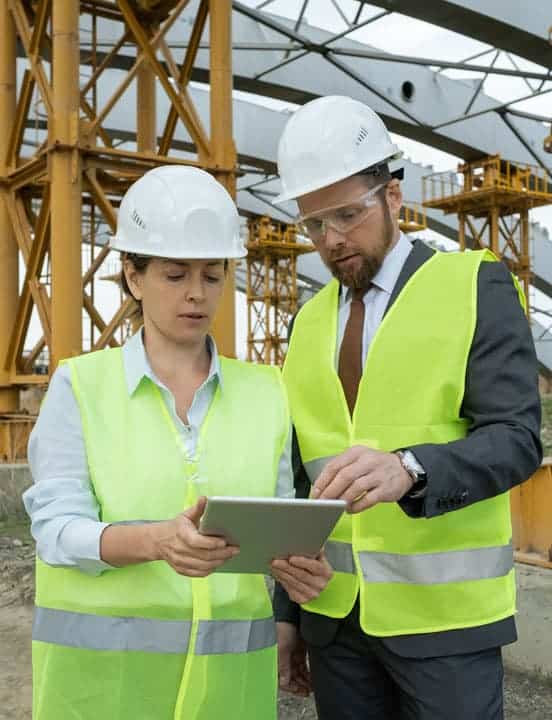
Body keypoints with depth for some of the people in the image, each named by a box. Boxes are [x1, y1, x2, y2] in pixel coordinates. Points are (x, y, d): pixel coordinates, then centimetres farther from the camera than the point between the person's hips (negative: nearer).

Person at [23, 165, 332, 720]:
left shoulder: (264, 392, 4)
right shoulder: (80, 385, -3)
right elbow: (60, 531, -12)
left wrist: (298, 562, -19)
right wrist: (157, 541, -31)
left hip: (226, 667, 2)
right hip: (102, 665, -2)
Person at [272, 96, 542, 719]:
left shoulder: (477, 286, -5)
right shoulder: (309, 322, 9)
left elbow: (515, 439, -15)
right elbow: (299, 474, 11)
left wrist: (408, 469, -33)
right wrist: (285, 611, 9)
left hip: (445, 613, -4)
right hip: (333, 616, 4)